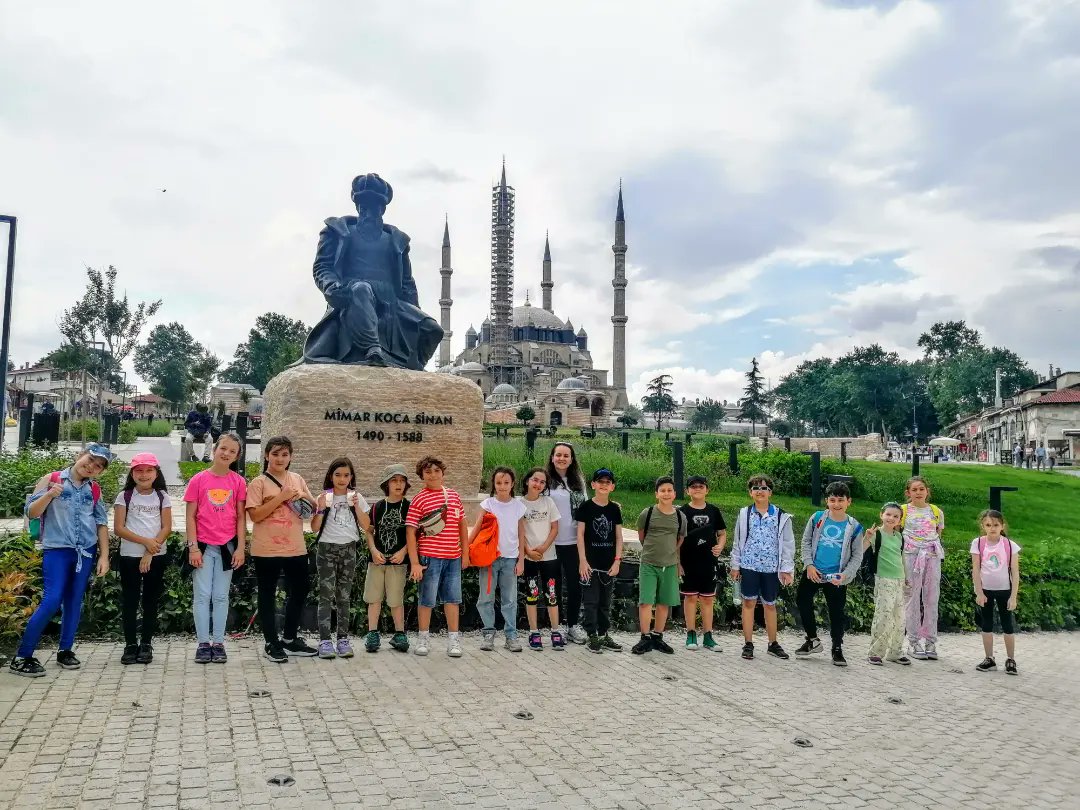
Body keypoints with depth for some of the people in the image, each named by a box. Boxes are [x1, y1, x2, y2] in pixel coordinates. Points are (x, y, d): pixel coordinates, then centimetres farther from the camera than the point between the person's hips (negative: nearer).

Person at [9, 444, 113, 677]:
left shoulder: (95, 490, 8)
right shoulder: (51, 479, -1)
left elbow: (101, 524, 10)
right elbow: (31, 512, -3)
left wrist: (104, 555, 4)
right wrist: (49, 495, -21)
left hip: (86, 552, 4)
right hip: (57, 550, -4)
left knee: (74, 602, 8)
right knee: (51, 601, -12)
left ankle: (65, 651, 20)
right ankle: (21, 657, -1)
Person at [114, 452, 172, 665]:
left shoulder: (162, 496, 4)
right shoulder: (124, 496, 1)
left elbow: (167, 527, -1)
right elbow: (118, 528, -6)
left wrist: (150, 553, -12)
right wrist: (145, 541, -16)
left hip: (156, 556, 1)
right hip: (130, 556, -1)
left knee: (151, 601, 5)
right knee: (129, 601, 2)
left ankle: (146, 644, 13)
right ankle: (130, 644, 11)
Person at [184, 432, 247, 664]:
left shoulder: (238, 482, 1)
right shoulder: (198, 480, -2)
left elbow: (241, 517, 3)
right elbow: (190, 516, -1)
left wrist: (241, 547, -3)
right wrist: (193, 547, -6)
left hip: (227, 546, 1)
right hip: (203, 546, -1)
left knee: (221, 596, 8)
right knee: (202, 595, 3)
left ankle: (218, 643, 16)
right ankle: (203, 643, 12)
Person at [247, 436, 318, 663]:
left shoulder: (298, 480, 9)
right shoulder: (258, 483, -6)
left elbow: (313, 510, 14)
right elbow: (255, 515, -16)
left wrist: (304, 499, -8)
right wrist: (281, 497, -20)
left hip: (296, 548, 5)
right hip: (267, 550, -5)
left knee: (300, 591, 13)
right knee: (267, 595, 6)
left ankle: (289, 639, 28)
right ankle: (271, 643, 18)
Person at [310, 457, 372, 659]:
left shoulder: (356, 497, 6)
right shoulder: (324, 497, 1)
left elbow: (366, 527, 2)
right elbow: (314, 528, -2)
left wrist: (356, 506, -9)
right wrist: (321, 509, -16)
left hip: (348, 549, 2)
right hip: (327, 549, -2)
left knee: (344, 596, 4)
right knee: (326, 594, -6)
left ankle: (342, 639, 8)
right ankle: (325, 640, -6)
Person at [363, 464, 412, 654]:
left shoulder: (409, 507, 0)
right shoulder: (377, 506, 4)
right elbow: (369, 531, 8)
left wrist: (403, 551, -12)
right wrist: (373, 550, -7)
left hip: (398, 560, -2)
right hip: (377, 559, 2)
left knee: (396, 599, 3)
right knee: (374, 597, 5)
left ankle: (399, 634, 16)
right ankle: (372, 634, 13)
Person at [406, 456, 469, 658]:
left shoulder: (453, 496, 9)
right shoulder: (419, 500, -4)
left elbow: (462, 525, 16)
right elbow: (410, 532, -7)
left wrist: (465, 553, 13)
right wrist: (415, 563, -12)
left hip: (453, 557, 4)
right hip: (430, 557, -4)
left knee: (452, 598, 9)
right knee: (427, 599, 6)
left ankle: (453, 639, 18)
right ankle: (423, 638, 21)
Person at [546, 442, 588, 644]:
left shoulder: (578, 481, 9)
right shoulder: (545, 480, -3)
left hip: (573, 542, 3)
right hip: (551, 542, -3)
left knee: (575, 584, 6)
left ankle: (574, 624, 19)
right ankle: (558, 625, 19)